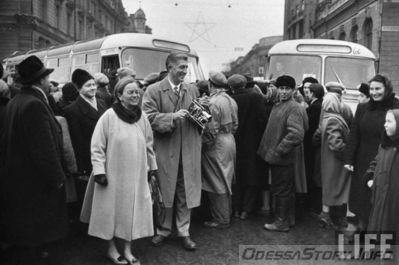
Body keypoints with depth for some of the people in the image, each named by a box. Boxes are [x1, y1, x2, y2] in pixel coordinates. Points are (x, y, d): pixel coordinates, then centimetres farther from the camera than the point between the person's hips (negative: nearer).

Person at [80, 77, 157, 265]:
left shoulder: (142, 116, 1)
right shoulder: (109, 116, -12)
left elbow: (148, 144, 11)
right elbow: (97, 146, -10)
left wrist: (152, 165, 14)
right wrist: (99, 171, -14)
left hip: (136, 173, 4)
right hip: (114, 173, -4)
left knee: (133, 210, 9)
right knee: (113, 209, 9)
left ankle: (127, 249, 25)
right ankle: (111, 248, 27)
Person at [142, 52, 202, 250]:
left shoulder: (192, 90, 11)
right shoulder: (154, 90, -3)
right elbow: (149, 117, -12)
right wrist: (173, 117, -22)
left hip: (188, 151, 3)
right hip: (165, 150, -3)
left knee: (186, 193, 9)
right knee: (165, 191, 9)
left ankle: (184, 232, 23)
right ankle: (163, 230, 28)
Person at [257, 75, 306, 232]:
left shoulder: (294, 108, -15)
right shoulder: (277, 106, 13)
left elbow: (296, 135, -25)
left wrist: (277, 152, -20)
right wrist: (266, 149, 14)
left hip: (283, 159, -8)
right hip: (275, 156, 8)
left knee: (281, 191, 2)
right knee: (278, 190, 18)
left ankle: (282, 223, 15)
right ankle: (281, 218, 31)